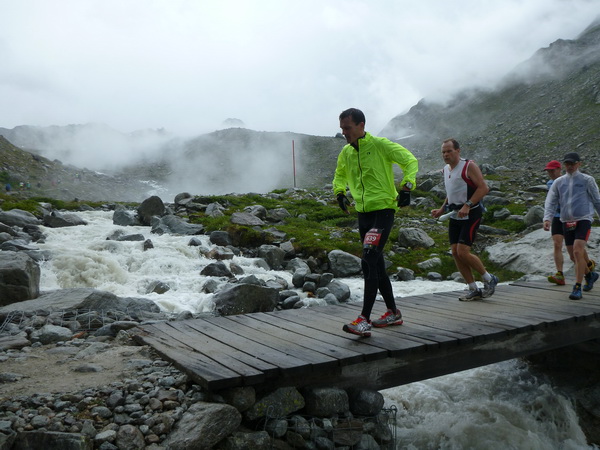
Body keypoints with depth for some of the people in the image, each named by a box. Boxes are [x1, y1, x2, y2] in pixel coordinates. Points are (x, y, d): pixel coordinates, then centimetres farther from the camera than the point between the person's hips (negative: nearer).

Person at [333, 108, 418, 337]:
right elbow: (339, 175, 27)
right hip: (363, 213, 7)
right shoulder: (346, 152, 9)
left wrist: (406, 187, -15)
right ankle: (393, 313, 27)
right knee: (376, 265, 12)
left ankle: (364, 320, -16)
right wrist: (340, 193, 9)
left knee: (370, 262, -18)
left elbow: (410, 160, -4)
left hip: (383, 209, -7)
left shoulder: (380, 145, -9)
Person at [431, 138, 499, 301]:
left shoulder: (469, 166, -10)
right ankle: (474, 290, 12)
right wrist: (441, 210, 12)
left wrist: (467, 205, -25)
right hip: (455, 216, 8)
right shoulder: (445, 170, 14)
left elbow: (484, 188, -16)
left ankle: (489, 279, 9)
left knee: (463, 252, -15)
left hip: (471, 214, -8)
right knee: (455, 252, 1)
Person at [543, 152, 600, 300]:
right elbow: (551, 202, 4)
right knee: (574, 256, 12)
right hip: (566, 222, 4)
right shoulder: (558, 182, 10)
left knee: (578, 252, -19)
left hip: (583, 220, -4)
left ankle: (577, 288, -13)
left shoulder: (587, 180, 2)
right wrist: (547, 218, -11)